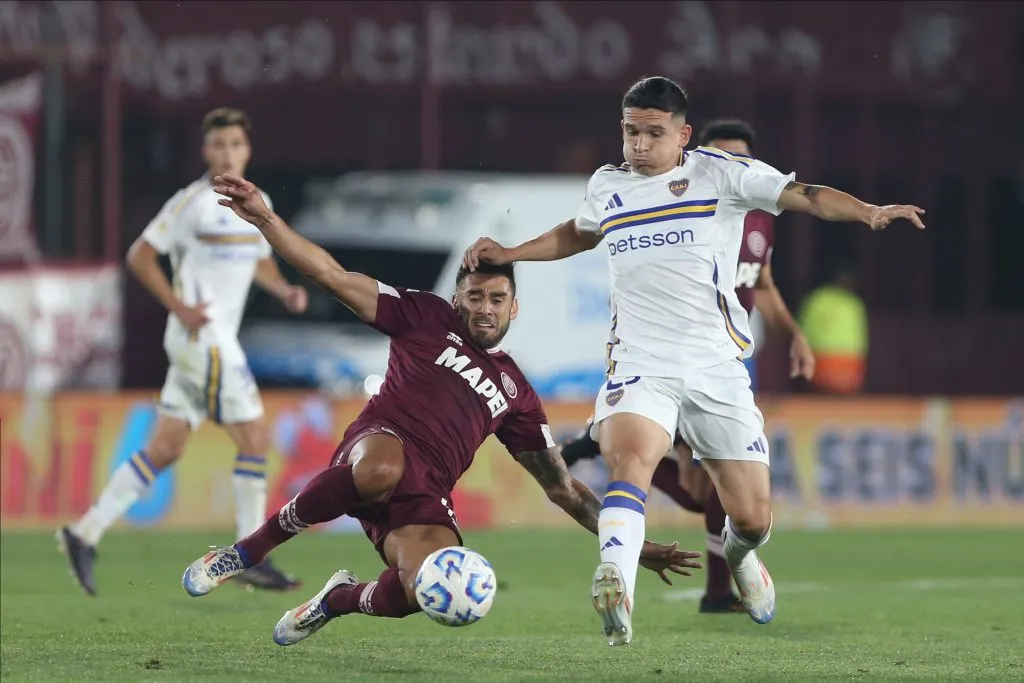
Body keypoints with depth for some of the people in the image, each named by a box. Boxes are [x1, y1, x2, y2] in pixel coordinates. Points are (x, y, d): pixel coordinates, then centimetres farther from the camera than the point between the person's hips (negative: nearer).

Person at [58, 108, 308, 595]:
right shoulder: (192, 202, -10)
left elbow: (260, 261, 28)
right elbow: (139, 256, -7)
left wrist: (285, 291, 7)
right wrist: (179, 306, -16)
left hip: (219, 340, 8)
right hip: (200, 335, -8)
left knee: (165, 449, 7)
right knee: (254, 437, -8)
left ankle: (85, 534, 10)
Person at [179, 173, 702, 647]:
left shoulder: (516, 394, 25)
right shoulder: (427, 318, 15)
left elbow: (562, 487, 28)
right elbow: (331, 275, 8)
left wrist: (634, 546, 20)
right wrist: (263, 218, -5)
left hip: (424, 500, 3)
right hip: (378, 443, -3)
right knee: (383, 469, -44)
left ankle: (344, 599, 6)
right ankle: (250, 549, -24)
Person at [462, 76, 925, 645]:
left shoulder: (719, 173, -2)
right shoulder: (607, 186, 11)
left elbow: (802, 195, -10)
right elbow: (578, 234, 34)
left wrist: (870, 212, -26)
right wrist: (509, 254, 28)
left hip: (717, 368, -1)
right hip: (639, 364, 1)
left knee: (752, 519, 4)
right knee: (629, 459, -32)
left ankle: (737, 555, 42)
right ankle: (615, 587, -49)